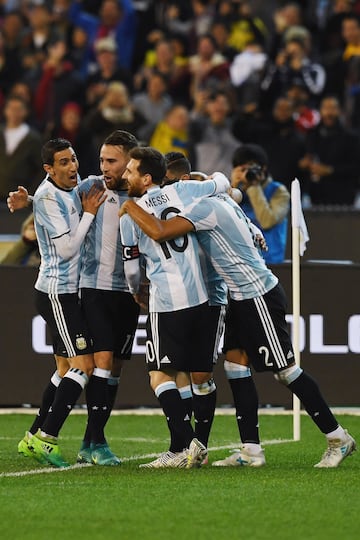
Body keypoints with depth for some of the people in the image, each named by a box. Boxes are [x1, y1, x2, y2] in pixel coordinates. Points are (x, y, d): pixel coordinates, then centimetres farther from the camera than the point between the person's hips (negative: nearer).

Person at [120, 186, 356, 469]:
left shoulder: (204, 207, -19)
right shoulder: (222, 200, 9)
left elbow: (159, 232, -27)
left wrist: (131, 207, -11)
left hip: (259, 296, -10)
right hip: (243, 297, 10)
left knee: (286, 370, -4)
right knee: (235, 364, 7)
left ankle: (339, 439, 4)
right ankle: (251, 450, 6)